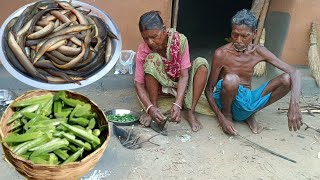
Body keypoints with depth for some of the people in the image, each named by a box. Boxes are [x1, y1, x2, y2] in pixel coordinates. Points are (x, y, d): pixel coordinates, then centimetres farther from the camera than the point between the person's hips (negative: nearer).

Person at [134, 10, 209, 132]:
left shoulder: (180, 40, -24)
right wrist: (150, 108, -37)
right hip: (160, 85, -1)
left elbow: (184, 75, -26)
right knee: (152, 58, -31)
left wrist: (177, 104, -38)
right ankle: (154, 106, -17)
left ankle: (190, 112, -22)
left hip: (180, 83, 1)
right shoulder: (143, 50, -22)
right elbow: (138, 83, -22)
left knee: (201, 63, -26)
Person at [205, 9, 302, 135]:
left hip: (248, 99, 4)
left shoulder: (259, 52, -3)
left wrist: (294, 105, -26)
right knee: (231, 79, -37)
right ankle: (227, 114, -5)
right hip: (228, 102, -4)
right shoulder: (222, 54, -15)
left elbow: (294, 73, -8)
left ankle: (250, 114, 4)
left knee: (287, 79, -14)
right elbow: (208, 90, -11)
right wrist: (221, 118, -24)